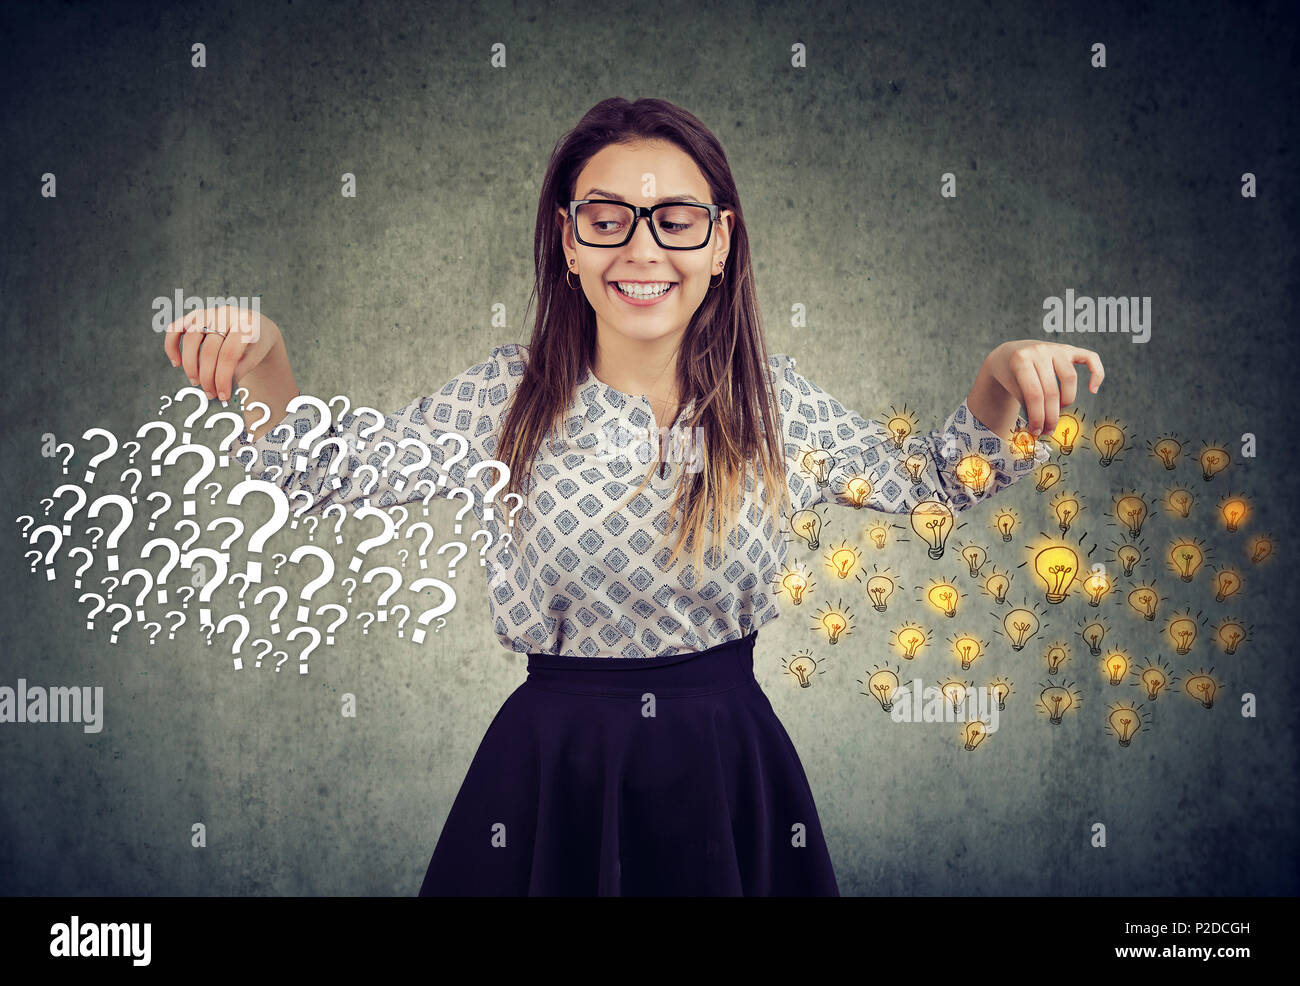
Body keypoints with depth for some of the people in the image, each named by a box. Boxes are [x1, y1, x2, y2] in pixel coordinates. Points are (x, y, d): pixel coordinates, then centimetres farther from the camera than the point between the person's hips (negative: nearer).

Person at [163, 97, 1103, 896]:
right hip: (554, 770, -1)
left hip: (730, 765, 1)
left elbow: (933, 479, 8)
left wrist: (1000, 380, -10)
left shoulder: (775, 400, -4)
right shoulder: (506, 397, -6)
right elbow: (329, 468, 3)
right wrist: (264, 362, -15)